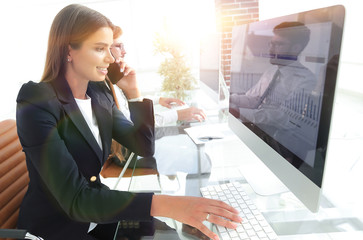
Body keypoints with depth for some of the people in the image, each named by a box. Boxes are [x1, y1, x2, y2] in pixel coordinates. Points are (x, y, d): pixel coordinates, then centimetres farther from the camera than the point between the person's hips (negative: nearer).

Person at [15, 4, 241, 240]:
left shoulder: (99, 93, -3)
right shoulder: (37, 103, -23)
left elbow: (145, 147, -2)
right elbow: (75, 200, -30)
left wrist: (133, 90, -10)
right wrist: (165, 204, -41)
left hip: (97, 215, 5)